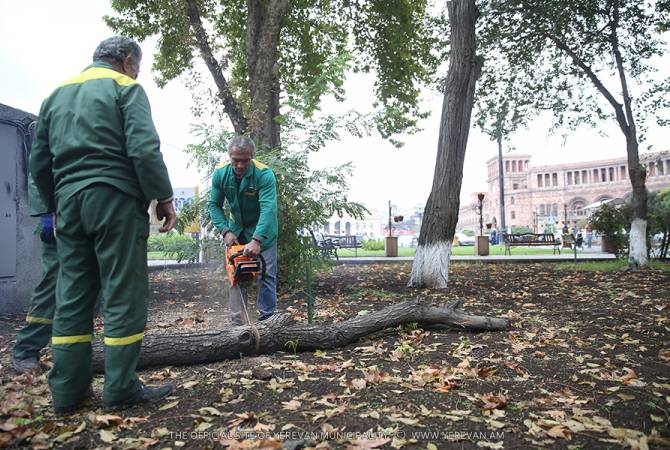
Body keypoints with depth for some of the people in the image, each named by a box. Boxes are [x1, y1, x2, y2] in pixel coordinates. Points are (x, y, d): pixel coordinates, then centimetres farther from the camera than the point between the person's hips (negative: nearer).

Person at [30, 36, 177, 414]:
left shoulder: (57, 94, 21)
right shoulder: (125, 88, 2)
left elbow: (39, 163, 20)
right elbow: (144, 149, -13)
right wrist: (164, 197, -7)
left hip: (68, 200, 7)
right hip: (115, 198, -6)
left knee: (72, 296, 9)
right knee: (124, 294, -2)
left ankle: (68, 391, 14)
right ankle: (121, 389, 3)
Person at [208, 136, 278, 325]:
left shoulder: (264, 174, -27)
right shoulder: (220, 174, -13)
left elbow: (268, 209, -36)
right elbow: (214, 205, -7)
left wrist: (256, 240, -45)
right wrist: (225, 231, -20)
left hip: (262, 230, -3)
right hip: (236, 229, 3)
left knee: (267, 274, -3)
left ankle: (266, 318, 6)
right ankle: (237, 322, 6)